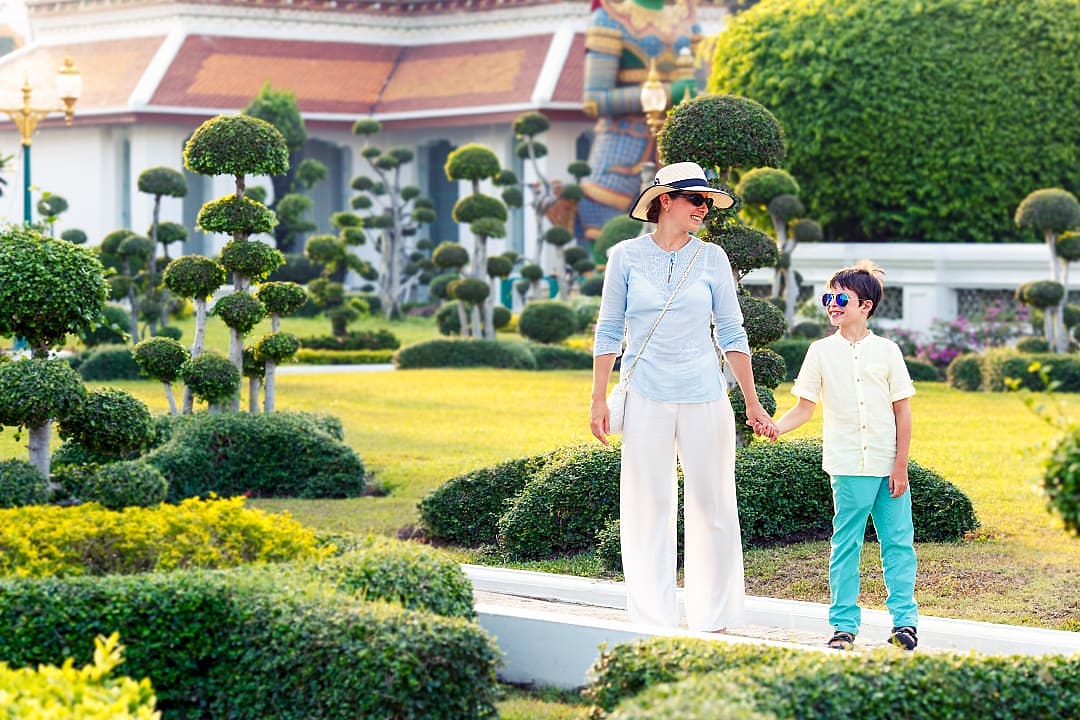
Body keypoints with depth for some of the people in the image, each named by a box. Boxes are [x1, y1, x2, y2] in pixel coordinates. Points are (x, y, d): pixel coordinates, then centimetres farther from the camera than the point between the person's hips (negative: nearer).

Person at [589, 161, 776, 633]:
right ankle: (653, 622, 7)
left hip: (704, 398, 1)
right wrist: (598, 399, -1)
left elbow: (731, 333, 7)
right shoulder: (626, 257, 2)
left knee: (712, 505, 2)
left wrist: (752, 404, 5)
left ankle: (713, 619, 9)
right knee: (648, 507, 2)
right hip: (646, 399, -1)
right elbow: (609, 332, 5)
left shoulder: (711, 258, 5)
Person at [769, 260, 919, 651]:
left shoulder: (886, 350, 4)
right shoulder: (821, 351, 5)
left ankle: (904, 620, 9)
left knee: (898, 542, 2)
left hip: (889, 466, 1)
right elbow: (804, 408, 5)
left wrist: (901, 465, 0)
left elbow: (902, 412, 5)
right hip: (849, 467, 0)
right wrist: (775, 427, -14)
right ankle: (843, 625, 5)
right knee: (846, 545, 1)